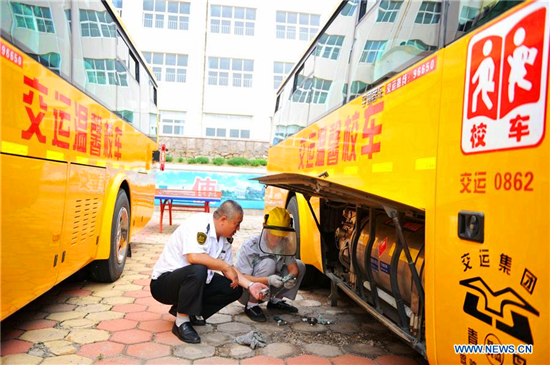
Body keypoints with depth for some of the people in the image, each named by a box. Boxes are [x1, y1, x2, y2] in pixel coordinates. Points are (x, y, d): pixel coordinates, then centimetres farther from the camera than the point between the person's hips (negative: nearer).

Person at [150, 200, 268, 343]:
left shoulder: (225, 238, 2)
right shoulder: (199, 223, -23)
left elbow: (230, 269, 8)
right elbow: (193, 257, -38)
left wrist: (250, 285, -7)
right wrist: (226, 266, -26)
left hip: (194, 281, 8)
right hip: (163, 282, -8)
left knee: (234, 289, -4)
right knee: (198, 270, -37)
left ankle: (192, 313, 7)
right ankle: (182, 322, -17)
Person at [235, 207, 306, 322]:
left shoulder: (284, 244, -9)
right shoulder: (249, 247, -25)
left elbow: (293, 268, -7)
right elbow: (242, 278, -28)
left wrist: (290, 277, -31)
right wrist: (268, 280, -43)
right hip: (245, 293, -6)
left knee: (300, 265, -3)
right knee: (268, 263, -32)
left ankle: (276, 301, 7)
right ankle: (251, 306, -16)